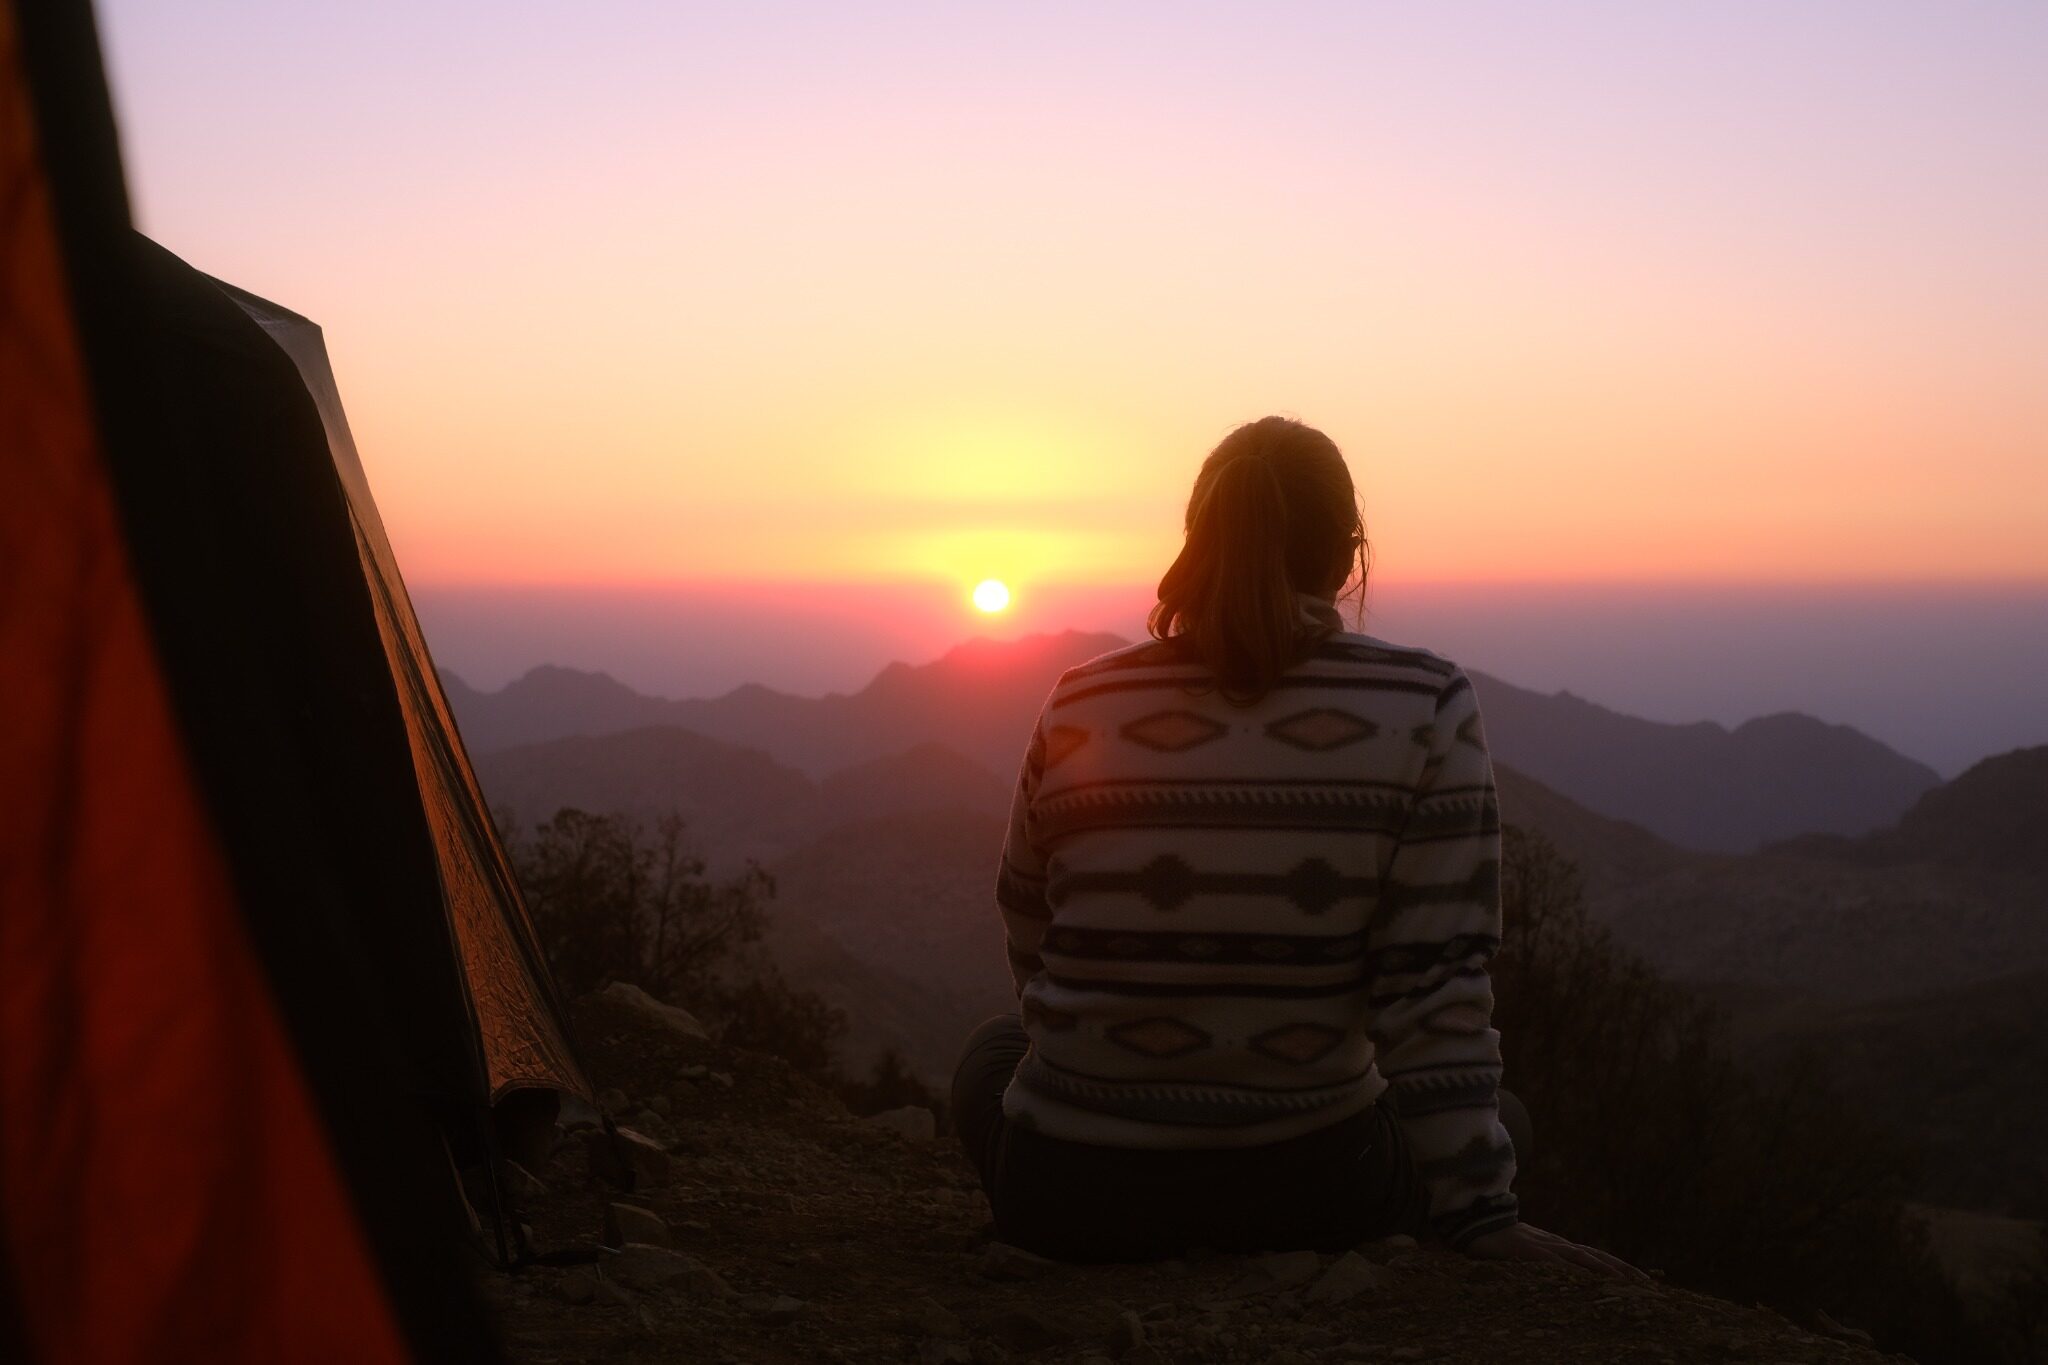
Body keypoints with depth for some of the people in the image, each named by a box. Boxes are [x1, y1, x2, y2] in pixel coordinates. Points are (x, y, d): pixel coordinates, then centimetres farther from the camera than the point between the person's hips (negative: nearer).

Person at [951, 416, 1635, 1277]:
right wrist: (1478, 1213, -5)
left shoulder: (1077, 709, -3)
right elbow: (1437, 988, -13)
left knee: (993, 1053, 36)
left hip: (1069, 1196, 1)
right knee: (1487, 1111, 31)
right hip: (1308, 1191, -1)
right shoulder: (1426, 708, -10)